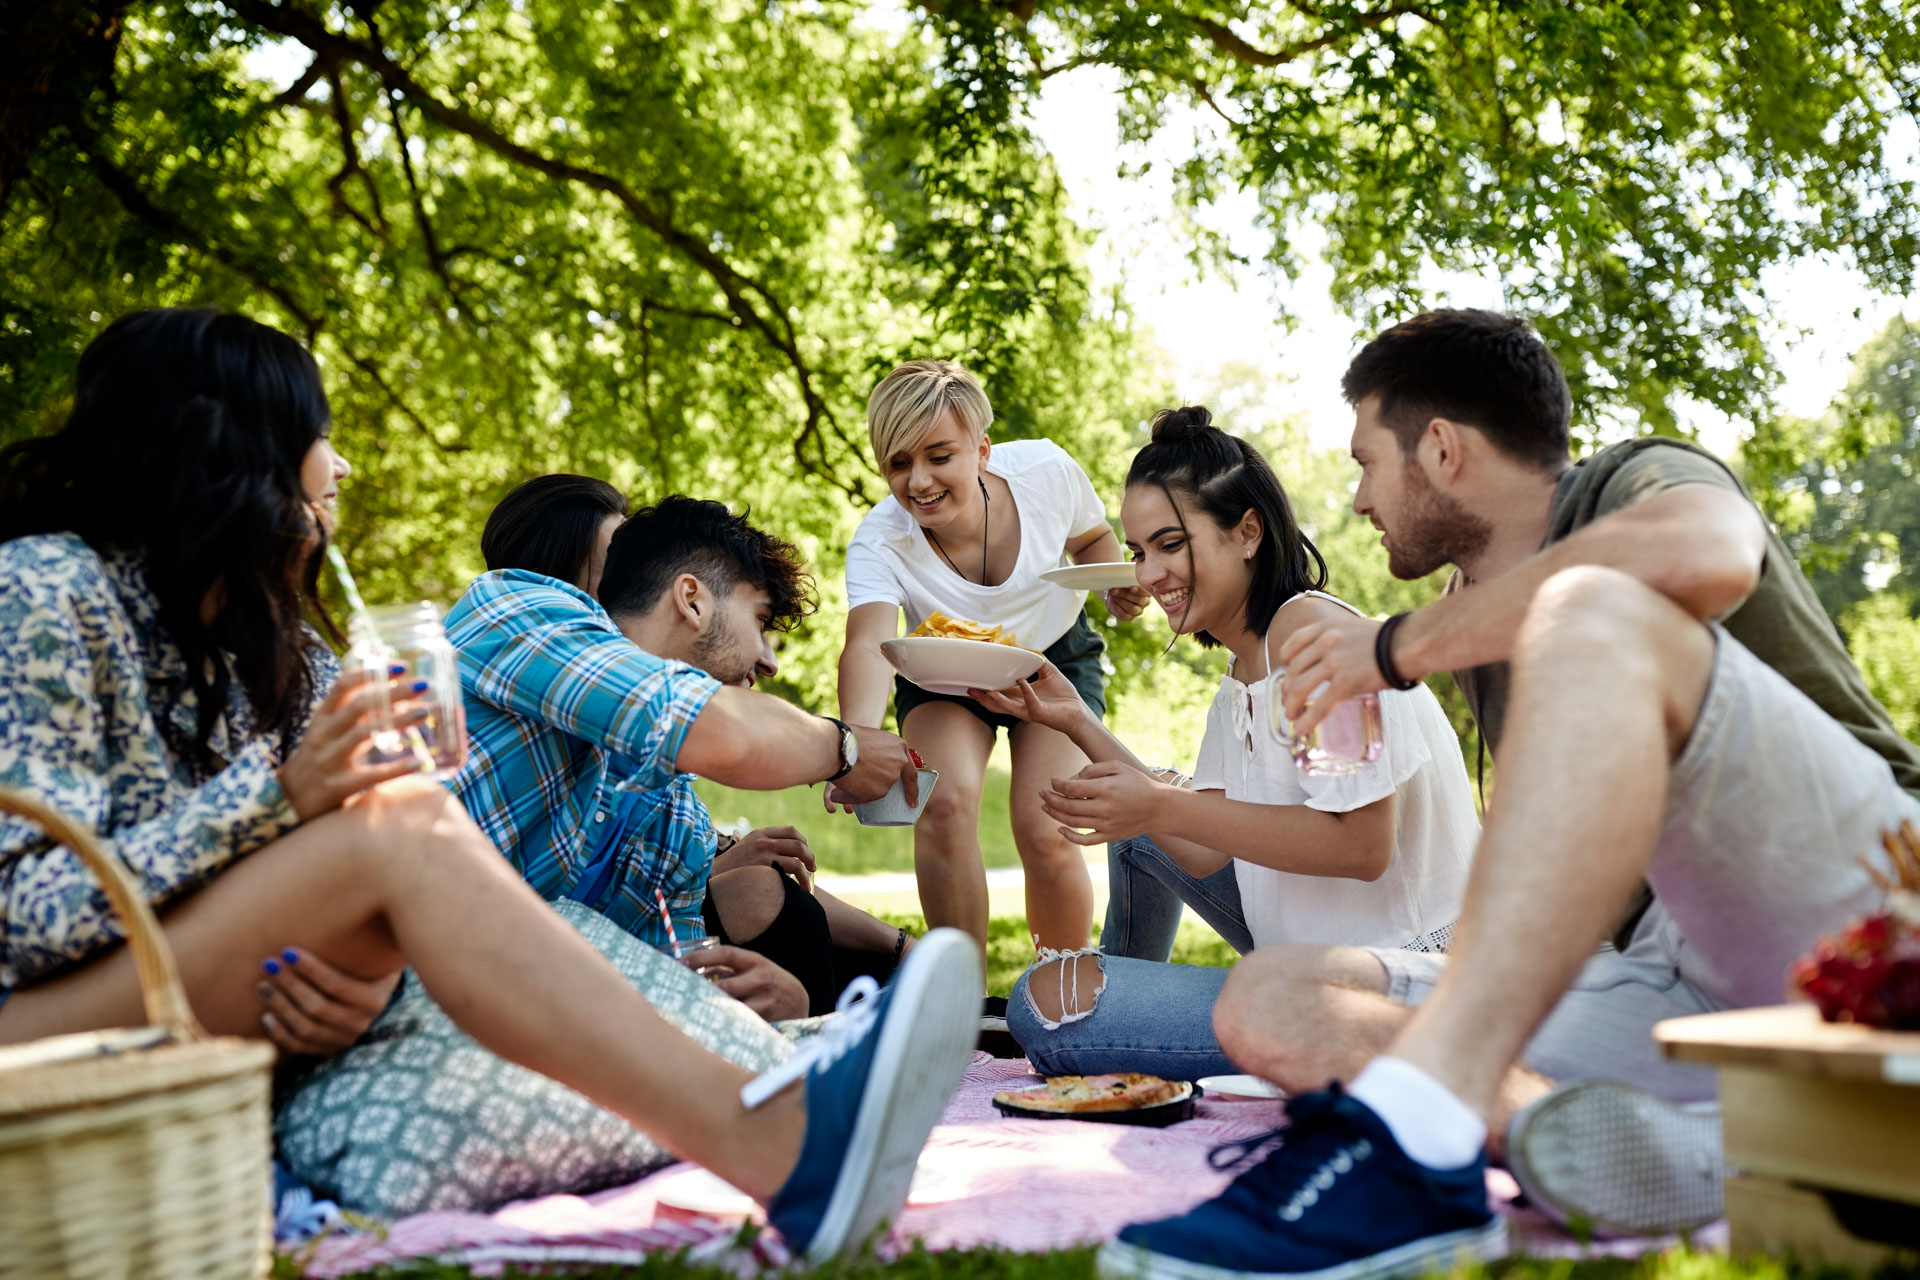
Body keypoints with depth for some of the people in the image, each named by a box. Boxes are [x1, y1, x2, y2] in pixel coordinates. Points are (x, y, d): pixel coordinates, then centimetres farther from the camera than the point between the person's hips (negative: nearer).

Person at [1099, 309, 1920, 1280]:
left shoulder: (1640, 478, 3)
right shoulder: (1479, 629, 23)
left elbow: (1707, 554, -24)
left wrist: (1396, 645, -14)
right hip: (1671, 983, 7)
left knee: (1592, 614, -29)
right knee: (1267, 1004, -4)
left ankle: (1411, 1126, -42)